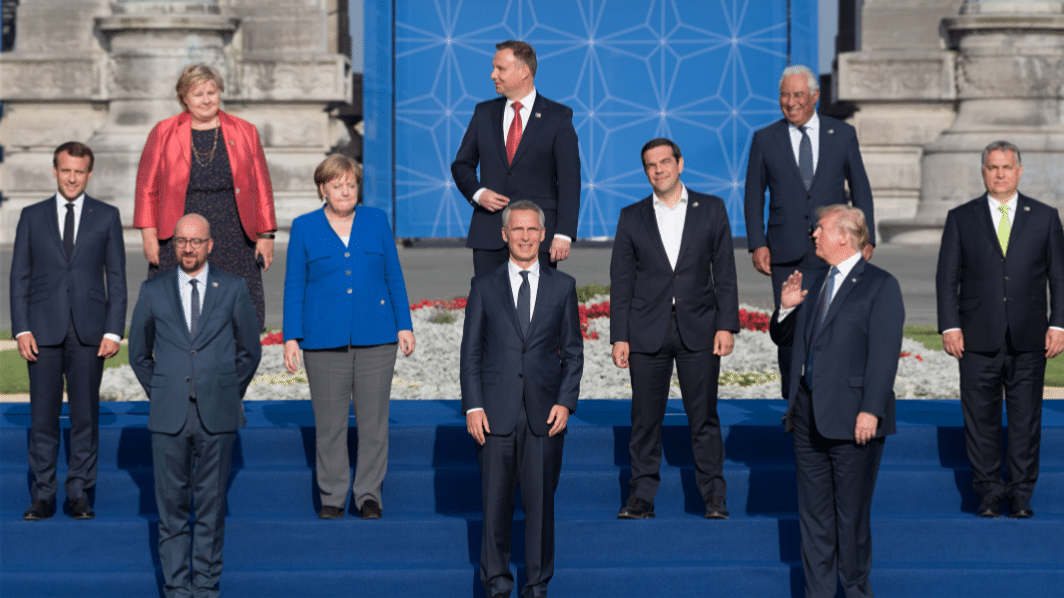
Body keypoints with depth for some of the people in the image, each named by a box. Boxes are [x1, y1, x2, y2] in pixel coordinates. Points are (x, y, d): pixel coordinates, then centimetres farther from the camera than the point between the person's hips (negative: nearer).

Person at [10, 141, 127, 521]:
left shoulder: (107, 217, 7)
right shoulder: (32, 217, 8)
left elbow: (116, 278, 5)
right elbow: (19, 276, 7)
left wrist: (114, 331, -4)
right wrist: (21, 329, -4)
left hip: (88, 332, 0)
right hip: (44, 332, 0)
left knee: (85, 415, 3)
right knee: (43, 416, 2)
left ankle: (80, 493, 11)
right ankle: (43, 495, 9)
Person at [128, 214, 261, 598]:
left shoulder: (233, 289, 2)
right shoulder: (153, 291, 4)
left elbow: (250, 350, 11)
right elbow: (139, 353, 15)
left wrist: (229, 396, 11)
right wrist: (160, 396, 11)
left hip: (217, 418, 0)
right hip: (169, 418, 1)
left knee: (212, 502, 5)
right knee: (172, 504, 3)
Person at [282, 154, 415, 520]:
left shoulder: (377, 222, 8)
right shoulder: (304, 228, 5)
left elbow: (394, 278, 11)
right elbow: (294, 287, 5)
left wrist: (404, 326, 5)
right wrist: (291, 338, -1)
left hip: (375, 339, 1)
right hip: (325, 341, -1)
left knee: (373, 420, 3)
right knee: (329, 422, 2)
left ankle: (369, 494, 12)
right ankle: (332, 495, 13)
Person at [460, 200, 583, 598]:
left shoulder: (562, 287, 8)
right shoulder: (484, 287, 7)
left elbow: (573, 351, 9)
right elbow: (470, 352, 5)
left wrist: (565, 402, -3)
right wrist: (472, 406, -4)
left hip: (544, 415, 0)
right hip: (496, 415, 0)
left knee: (541, 501, 3)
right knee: (495, 503, 1)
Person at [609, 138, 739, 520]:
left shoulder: (711, 209, 6)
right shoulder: (632, 217, 8)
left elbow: (725, 273, 4)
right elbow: (621, 281, 7)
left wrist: (727, 326, -4)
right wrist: (619, 337, 1)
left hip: (698, 330, -1)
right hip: (647, 332, 1)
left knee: (704, 418, 2)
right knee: (645, 419, 2)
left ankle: (714, 498, 9)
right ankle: (641, 497, 10)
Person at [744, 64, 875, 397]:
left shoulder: (842, 135, 7)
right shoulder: (765, 139, 6)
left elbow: (860, 189, 10)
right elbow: (754, 197, 8)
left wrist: (866, 238, 2)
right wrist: (757, 244, -3)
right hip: (787, 255, 0)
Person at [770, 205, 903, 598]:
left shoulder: (880, 286, -6)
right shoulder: (815, 284, 16)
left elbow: (884, 354, -13)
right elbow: (783, 338, 24)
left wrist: (871, 411, -20)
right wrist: (786, 307, 3)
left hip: (851, 420, -7)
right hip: (808, 417, 7)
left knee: (852, 513, 2)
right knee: (813, 511, 10)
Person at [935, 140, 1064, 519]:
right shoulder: (960, 218, 6)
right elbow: (947, 278, 5)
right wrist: (949, 326, -3)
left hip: (1029, 341, 0)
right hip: (978, 339, 0)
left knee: (1025, 418, 3)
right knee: (981, 418, 2)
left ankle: (1021, 494, 12)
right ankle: (989, 492, 13)